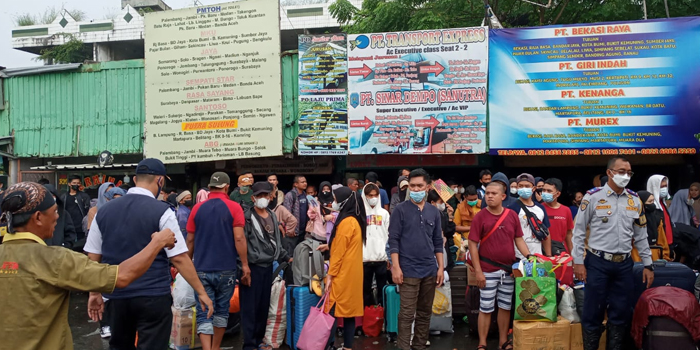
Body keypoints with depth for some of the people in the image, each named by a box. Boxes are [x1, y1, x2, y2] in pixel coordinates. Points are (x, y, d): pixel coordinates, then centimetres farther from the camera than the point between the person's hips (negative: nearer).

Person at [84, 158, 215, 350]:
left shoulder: (104, 211, 4)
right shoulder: (162, 211, -12)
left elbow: (93, 258, 8)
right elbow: (179, 258, -13)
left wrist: (94, 293, 18)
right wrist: (201, 292, -6)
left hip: (116, 296, 5)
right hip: (153, 297, -5)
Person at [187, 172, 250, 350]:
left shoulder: (197, 208, 2)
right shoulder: (234, 207, -5)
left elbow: (190, 240, 7)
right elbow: (239, 238, -11)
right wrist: (245, 265, -5)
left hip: (202, 269, 1)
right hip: (226, 269, -1)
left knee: (204, 313, 3)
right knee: (222, 310, 17)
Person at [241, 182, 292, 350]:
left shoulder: (273, 217, 13)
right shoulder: (247, 218, -9)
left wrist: (286, 258, 19)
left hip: (268, 267, 7)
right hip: (252, 267, -6)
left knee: (264, 306, 14)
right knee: (250, 307, -1)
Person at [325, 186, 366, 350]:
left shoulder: (346, 222, -16)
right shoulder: (356, 220, 11)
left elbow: (340, 252, -16)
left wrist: (330, 275, -13)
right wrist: (329, 245, 23)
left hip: (342, 274, -9)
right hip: (352, 273, 9)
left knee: (331, 311, -5)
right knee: (349, 311, 11)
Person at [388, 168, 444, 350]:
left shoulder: (434, 211, 9)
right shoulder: (400, 210, -5)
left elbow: (438, 242, 12)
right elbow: (393, 240, -7)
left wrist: (441, 267, 7)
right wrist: (396, 267, -14)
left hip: (430, 270, 5)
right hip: (409, 270, -5)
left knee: (425, 313, 13)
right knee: (407, 314, -2)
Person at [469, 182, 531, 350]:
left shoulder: (512, 215, 3)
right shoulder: (480, 216, -8)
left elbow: (519, 240, 10)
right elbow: (473, 244, -9)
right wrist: (478, 271, -13)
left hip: (509, 270, 4)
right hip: (488, 271, -4)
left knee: (506, 307, 14)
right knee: (485, 308, 4)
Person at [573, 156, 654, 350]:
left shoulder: (635, 200, 8)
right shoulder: (593, 196, -6)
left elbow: (641, 235, 14)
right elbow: (578, 231, -4)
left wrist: (648, 264, 11)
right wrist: (578, 262, -8)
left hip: (624, 264, 4)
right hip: (597, 263, -4)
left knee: (621, 313, 11)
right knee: (593, 312, 3)